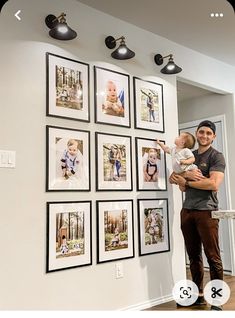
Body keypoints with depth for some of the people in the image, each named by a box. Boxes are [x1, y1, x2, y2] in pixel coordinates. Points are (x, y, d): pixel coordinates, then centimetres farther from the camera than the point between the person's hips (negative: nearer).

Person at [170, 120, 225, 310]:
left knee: (213, 257, -1)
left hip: (206, 211, -5)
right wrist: (186, 174, -11)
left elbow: (214, 184, -15)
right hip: (187, 211, 5)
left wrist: (186, 182, -7)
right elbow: (173, 178, 10)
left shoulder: (216, 156, -1)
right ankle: (198, 295, 25)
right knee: (194, 256, 12)